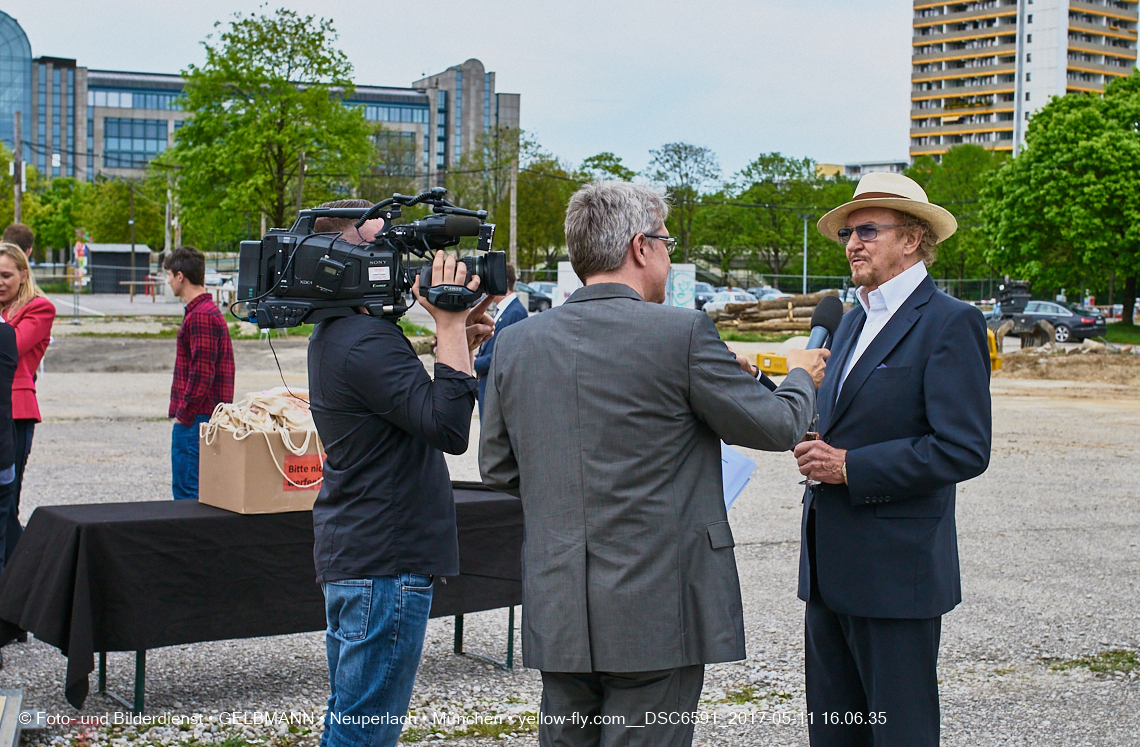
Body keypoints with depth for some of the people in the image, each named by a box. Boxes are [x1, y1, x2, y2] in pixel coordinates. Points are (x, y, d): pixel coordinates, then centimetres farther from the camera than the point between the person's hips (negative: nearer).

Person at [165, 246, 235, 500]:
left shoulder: (200, 316, -16)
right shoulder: (209, 311, 18)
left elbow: (202, 373, -22)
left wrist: (184, 413, -16)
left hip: (194, 420, -10)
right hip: (210, 418, 10)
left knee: (187, 491, -6)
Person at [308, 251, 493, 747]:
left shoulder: (334, 336, 14)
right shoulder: (366, 342, -20)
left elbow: (419, 408, 16)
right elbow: (450, 429, -26)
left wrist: (458, 340, 5)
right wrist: (449, 328, -21)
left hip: (352, 553, 11)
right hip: (384, 558, -11)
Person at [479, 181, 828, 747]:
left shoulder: (515, 344, 3)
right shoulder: (682, 333, -12)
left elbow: (497, 469, 13)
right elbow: (774, 426, -1)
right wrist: (801, 377, 21)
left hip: (556, 611, 5)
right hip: (655, 611, -5)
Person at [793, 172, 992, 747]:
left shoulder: (950, 323, -10)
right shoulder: (853, 321, 17)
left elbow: (964, 450, -18)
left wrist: (849, 466, -17)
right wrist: (818, 451, 2)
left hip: (897, 569, -8)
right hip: (830, 570, 8)